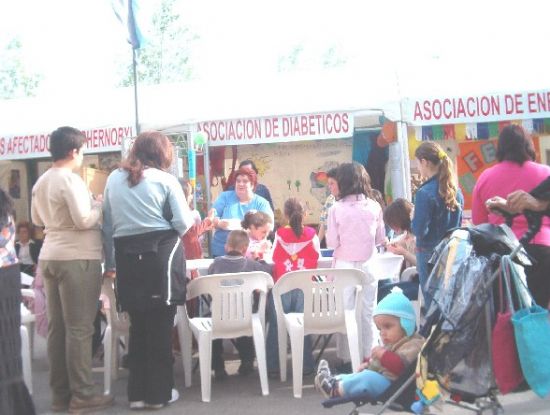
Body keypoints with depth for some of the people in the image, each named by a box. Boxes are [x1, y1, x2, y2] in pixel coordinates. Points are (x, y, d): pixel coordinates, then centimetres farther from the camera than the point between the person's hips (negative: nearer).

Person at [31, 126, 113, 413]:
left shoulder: (41, 182, 12)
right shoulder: (71, 180, -14)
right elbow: (84, 220, -19)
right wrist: (99, 207, -2)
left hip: (49, 257, 8)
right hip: (77, 259, -8)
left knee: (56, 327, 10)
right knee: (79, 328, -3)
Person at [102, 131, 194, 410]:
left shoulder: (114, 179, 9)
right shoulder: (165, 179, -1)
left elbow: (107, 225, 10)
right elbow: (183, 223, -6)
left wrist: (110, 263, 15)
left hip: (127, 257, 3)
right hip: (161, 254, -3)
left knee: (138, 326, 12)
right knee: (160, 326, 3)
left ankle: (137, 392, 16)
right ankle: (159, 393, 9)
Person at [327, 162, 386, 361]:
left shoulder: (337, 208, -10)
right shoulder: (374, 206, -4)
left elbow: (332, 242, -7)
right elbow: (380, 238, 5)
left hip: (345, 266, -2)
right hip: (368, 265, 2)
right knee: (368, 313, 11)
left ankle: (346, 357, 10)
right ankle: (368, 356, 16)